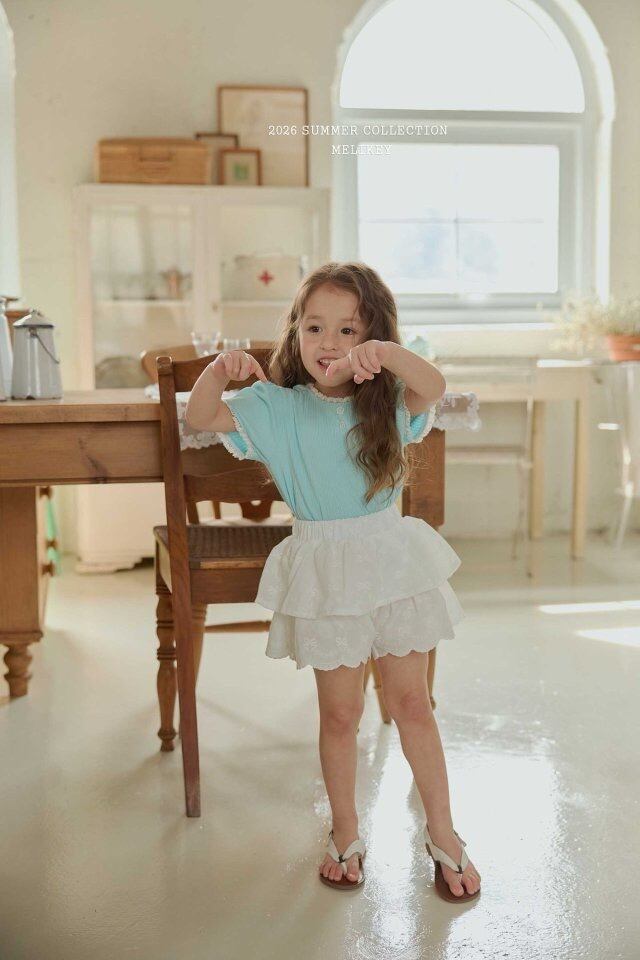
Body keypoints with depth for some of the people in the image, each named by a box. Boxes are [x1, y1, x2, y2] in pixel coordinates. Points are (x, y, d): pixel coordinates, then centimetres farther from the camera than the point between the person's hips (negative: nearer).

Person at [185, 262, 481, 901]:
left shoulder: (387, 401, -2)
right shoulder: (278, 407, -2)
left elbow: (432, 388, -24)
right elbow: (199, 417, -10)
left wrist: (389, 353, -44)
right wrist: (218, 370, -30)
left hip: (392, 561, 1)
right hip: (322, 572, 0)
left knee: (411, 703, 10)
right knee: (339, 712, 10)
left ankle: (442, 833, 26)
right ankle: (345, 832, 30)